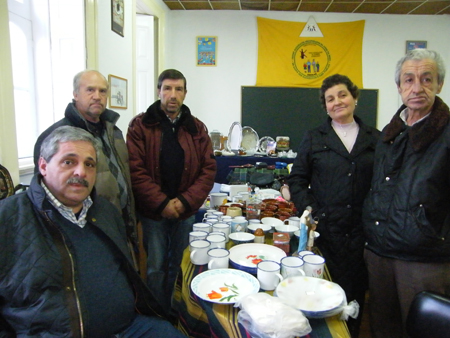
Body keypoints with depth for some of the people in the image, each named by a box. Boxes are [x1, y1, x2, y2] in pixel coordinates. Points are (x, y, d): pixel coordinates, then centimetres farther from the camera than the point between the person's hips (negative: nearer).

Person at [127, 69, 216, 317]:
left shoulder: (197, 128, 5)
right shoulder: (140, 125, -4)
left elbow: (208, 169, 1)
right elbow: (136, 170, -10)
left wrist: (186, 201, -10)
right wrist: (162, 203, -15)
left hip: (186, 211, 3)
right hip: (152, 212, -2)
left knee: (180, 266, 15)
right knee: (156, 268, 8)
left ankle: (178, 314, 35)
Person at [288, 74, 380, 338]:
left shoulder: (375, 138, 7)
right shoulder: (314, 138, 4)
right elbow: (297, 180, 2)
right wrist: (311, 213, -8)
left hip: (361, 230, 1)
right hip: (325, 229, -1)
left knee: (356, 291, 13)